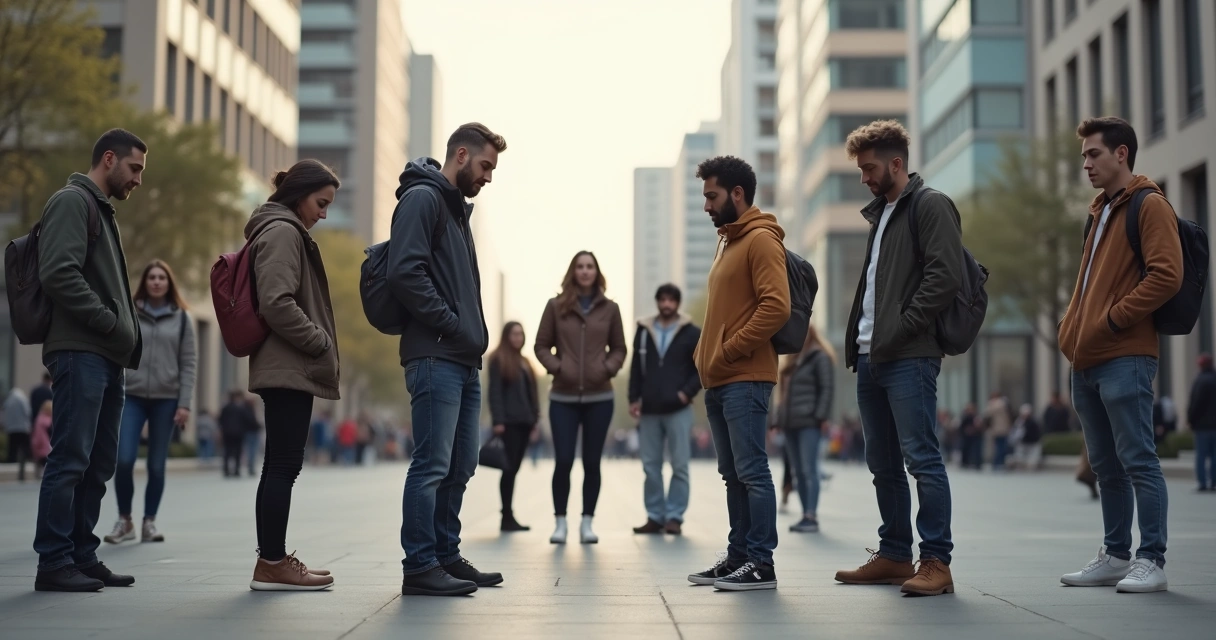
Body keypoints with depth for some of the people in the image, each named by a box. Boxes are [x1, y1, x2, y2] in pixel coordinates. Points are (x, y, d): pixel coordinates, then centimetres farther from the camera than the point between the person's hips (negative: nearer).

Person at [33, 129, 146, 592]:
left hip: (107, 357, 10)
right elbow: (58, 273, -18)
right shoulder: (72, 201, -4)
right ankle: (54, 562, -6)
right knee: (70, 459, -9)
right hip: (80, 352, -10)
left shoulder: (101, 209, 25)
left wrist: (126, 336, 14)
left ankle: (82, 557, 14)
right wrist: (109, 322, -15)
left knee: (98, 464, 9)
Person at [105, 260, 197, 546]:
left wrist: (184, 403, -5)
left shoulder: (182, 318, 6)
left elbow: (189, 363, 3)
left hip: (166, 399, 0)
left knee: (157, 465, 2)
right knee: (124, 460, -10)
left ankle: (150, 522, 15)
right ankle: (125, 520, 8)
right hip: (131, 396, 0)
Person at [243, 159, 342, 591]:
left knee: (279, 465, 11)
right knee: (285, 464, -9)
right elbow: (277, 303, -21)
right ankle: (272, 564, -6)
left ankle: (271, 561, 15)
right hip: (289, 368, -11)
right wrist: (320, 342, -13)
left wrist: (320, 344, 14)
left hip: (286, 368, 11)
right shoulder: (282, 232, -10)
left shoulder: (289, 232, 22)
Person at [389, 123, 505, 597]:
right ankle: (420, 567, -3)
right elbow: (405, 274, -19)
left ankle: (446, 557, 19)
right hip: (435, 357, -10)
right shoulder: (422, 198, -6)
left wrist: (474, 334, 11)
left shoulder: (457, 208, 24)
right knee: (432, 465, -8)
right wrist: (451, 325, -15)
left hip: (465, 361, 10)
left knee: (459, 466, 12)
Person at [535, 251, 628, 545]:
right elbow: (542, 345, 6)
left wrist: (608, 368, -6)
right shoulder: (556, 306, 1)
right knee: (563, 461, -3)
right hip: (563, 398, -1)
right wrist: (556, 366, -9)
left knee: (592, 462, 6)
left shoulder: (609, 308, 4)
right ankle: (560, 522, 10)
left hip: (599, 398, 1)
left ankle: (587, 522, 15)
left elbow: (619, 348, 11)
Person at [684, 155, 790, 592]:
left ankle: (761, 563, -4)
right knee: (733, 474, 11)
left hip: (745, 379, -10)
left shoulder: (761, 240, -8)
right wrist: (706, 355, 13)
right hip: (718, 380, 10)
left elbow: (776, 306, -19)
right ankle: (738, 557, 16)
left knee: (752, 472, -8)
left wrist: (730, 350, -17)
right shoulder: (728, 241, 22)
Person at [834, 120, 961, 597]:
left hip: (910, 357, -9)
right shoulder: (880, 213, 23)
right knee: (883, 463, 12)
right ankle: (894, 555, 20)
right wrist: (856, 339, 14)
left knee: (921, 457, -9)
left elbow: (946, 275, -16)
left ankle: (936, 562, -6)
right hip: (871, 360, 9)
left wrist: (900, 328, -16)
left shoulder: (931, 206, -5)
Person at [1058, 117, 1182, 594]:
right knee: (1106, 466, 12)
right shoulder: (1101, 211, 23)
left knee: (1137, 460, -7)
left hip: (1125, 357, -9)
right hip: (1087, 359, 9)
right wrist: (1073, 325, 14)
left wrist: (1113, 318, -15)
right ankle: (1115, 555, 19)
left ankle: (1151, 561, -3)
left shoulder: (1149, 205, -4)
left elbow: (1166, 276, -16)